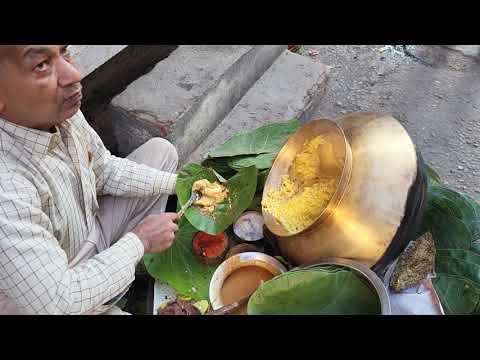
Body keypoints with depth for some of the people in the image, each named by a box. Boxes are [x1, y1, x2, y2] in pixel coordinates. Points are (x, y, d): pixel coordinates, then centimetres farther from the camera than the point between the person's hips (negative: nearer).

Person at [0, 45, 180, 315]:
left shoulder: (60, 109, -16)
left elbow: (106, 169, 1)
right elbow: (56, 304, -33)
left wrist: (178, 183, -9)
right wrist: (139, 241, -23)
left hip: (94, 233, 7)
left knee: (160, 150, 7)